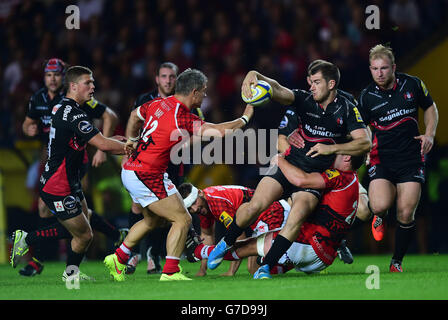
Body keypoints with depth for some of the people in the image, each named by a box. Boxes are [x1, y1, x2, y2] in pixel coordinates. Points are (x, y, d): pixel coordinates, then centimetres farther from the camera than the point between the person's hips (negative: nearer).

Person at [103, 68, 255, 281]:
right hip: (147, 176, -9)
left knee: (152, 219, 26)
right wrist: (245, 118, -7)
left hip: (131, 171, 9)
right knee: (182, 219, -4)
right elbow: (220, 131, -22)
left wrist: (131, 140, 31)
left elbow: (135, 115, 24)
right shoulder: (182, 118, -22)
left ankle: (118, 259, 33)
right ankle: (170, 272, -6)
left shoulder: (158, 104, 4)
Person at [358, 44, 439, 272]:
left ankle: (397, 262, 13)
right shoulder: (366, 97, -1)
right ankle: (379, 217, 18)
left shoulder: (412, 84, 0)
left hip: (411, 157, 0)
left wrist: (429, 134, 2)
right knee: (380, 206, -22)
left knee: (406, 215, -7)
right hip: (381, 158, 0)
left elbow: (430, 108, 16)